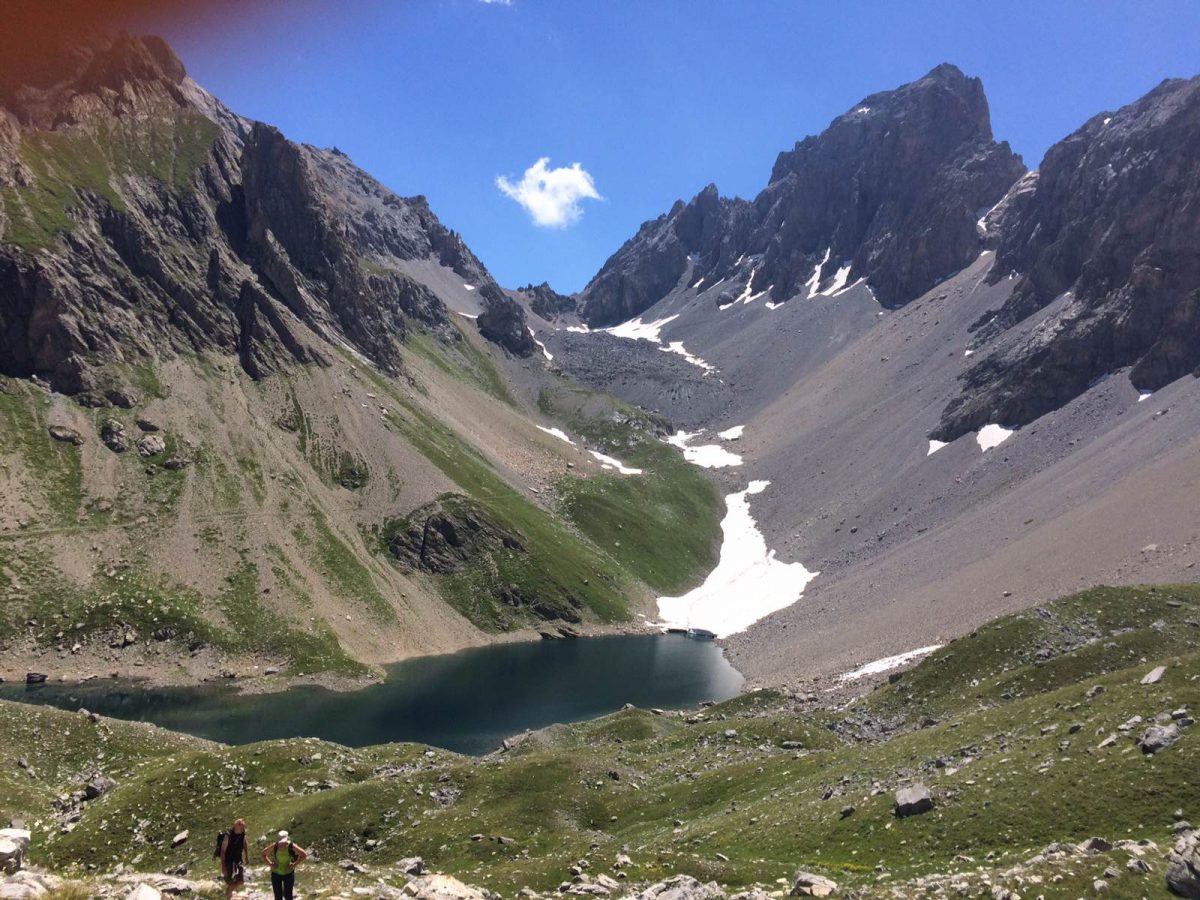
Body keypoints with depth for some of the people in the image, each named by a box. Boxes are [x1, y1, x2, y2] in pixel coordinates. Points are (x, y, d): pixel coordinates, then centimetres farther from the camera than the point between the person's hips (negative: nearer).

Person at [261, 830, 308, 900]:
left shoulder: (292, 847, -21)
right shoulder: (274, 847, -19)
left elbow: (304, 854, -10)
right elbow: (263, 854, -1)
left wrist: (295, 864, -17)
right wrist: (270, 864, -12)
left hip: (288, 873, -1)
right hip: (276, 873, 1)